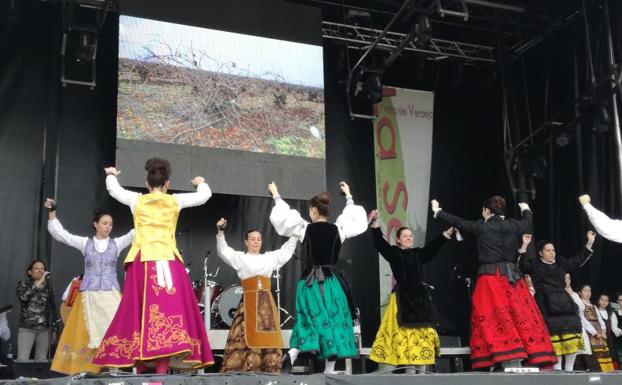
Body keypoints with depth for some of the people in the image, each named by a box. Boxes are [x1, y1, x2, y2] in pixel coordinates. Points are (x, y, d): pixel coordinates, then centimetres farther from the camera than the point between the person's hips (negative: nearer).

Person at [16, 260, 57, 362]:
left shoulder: (48, 287, 13)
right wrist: (39, 282, -19)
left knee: (41, 361, 0)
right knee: (22, 360, -12)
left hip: (44, 329, 3)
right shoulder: (23, 284, 5)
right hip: (27, 328, -3)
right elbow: (23, 296, -18)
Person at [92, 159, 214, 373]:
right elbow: (204, 195, 22)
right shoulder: (175, 201, 7)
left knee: (139, 310, 7)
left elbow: (114, 190, 30)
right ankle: (162, 366, -16)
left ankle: (140, 366, 9)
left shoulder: (136, 200, 10)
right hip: (167, 261, -2)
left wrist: (111, 175, 51)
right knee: (166, 309, -6)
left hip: (142, 261, 2)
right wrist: (201, 183, 44)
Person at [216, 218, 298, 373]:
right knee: (246, 336, -11)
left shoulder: (270, 257, 16)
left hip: (267, 302, 4)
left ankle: (270, 370, 9)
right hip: (249, 302, -4)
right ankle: (241, 369, -11)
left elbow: (286, 250, 22)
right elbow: (223, 251, -6)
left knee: (268, 338, 4)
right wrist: (221, 232, -18)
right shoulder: (239, 257, 6)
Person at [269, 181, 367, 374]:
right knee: (332, 320, 5)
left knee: (311, 321, 9)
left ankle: (292, 353, -15)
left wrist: (276, 196, 20)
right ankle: (329, 369, 5)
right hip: (331, 282, 0)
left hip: (310, 281, 0)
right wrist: (349, 197, 33)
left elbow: (282, 217, 6)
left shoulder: (305, 228, -5)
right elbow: (356, 220, 20)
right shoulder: (337, 229, 1)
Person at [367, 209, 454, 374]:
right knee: (401, 330, -7)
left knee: (421, 330, 4)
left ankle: (420, 368, 10)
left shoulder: (418, 254, 13)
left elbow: (433, 247, 4)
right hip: (402, 297, -4)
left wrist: (447, 233, -6)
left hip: (419, 296, 4)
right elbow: (380, 243, -10)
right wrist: (375, 223, -22)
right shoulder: (393, 253, 2)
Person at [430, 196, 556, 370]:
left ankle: (509, 361, -11)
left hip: (490, 277, -4)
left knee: (495, 317, -5)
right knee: (521, 315, 5)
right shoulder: (513, 225, 8)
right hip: (512, 276, 4)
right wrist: (526, 209, 54)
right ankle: (528, 357, 3)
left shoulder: (482, 226, -2)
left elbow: (458, 222, 10)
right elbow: (527, 222, 30)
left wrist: (438, 211, 26)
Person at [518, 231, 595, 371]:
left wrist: (590, 243, 21)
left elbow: (579, 260, 24)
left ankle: (569, 369, 2)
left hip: (563, 302, 5)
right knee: (554, 336, -13)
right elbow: (522, 264, -11)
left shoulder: (561, 263, 19)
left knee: (572, 335, -5)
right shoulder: (535, 264, 6)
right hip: (546, 305, -5)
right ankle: (557, 368, -9)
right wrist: (525, 246, -20)